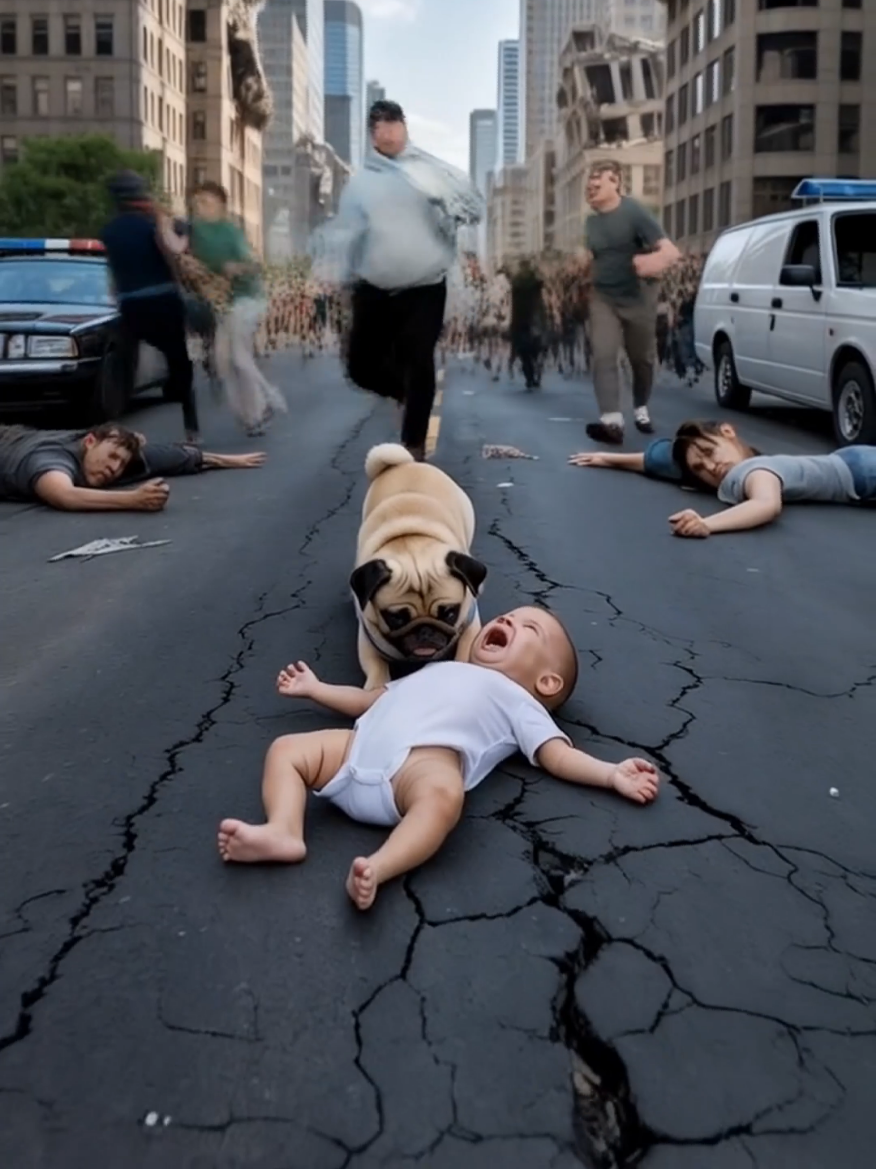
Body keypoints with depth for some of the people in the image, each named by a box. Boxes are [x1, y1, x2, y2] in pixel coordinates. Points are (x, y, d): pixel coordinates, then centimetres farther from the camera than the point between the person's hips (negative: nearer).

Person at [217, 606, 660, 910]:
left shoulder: (518, 702, 26)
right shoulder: (437, 671, 43)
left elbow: (558, 755, 14)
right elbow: (376, 699, 46)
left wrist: (613, 774, -1)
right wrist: (316, 689, 48)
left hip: (428, 757, -6)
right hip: (359, 748, 6)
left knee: (442, 796, -38)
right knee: (286, 749, -5)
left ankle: (378, 868, -50)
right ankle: (283, 832, -24)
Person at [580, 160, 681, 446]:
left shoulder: (634, 213, -15)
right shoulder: (592, 221, 3)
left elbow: (671, 251, -24)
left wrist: (659, 260, -45)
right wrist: (587, 263, 3)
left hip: (637, 297, -4)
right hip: (603, 298, 4)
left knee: (642, 358, 9)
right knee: (603, 356, -14)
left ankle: (641, 409, 34)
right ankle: (612, 421, -22)